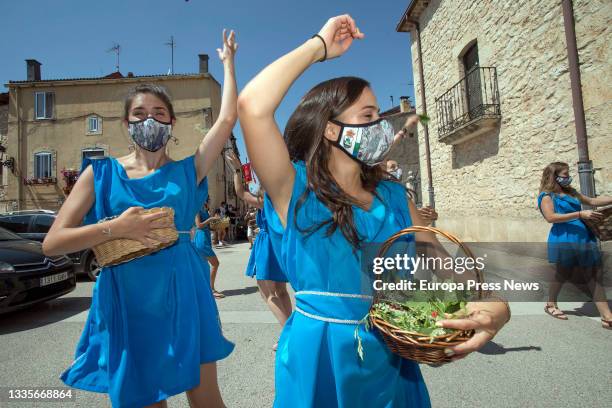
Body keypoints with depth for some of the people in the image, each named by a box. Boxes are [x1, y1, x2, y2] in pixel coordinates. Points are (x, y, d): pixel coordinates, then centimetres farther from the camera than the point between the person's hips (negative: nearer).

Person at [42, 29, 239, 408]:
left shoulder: (187, 171, 1)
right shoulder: (101, 173, 1)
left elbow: (228, 118, -1)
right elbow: (52, 244, -3)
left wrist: (228, 62, 9)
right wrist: (115, 228, -17)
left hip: (184, 298, 0)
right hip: (127, 305, 0)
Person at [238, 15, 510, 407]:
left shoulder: (394, 196, 1)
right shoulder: (296, 188, -12)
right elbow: (253, 105, -25)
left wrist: (494, 306, -16)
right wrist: (319, 46, -12)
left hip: (394, 365, 5)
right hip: (321, 361, -4)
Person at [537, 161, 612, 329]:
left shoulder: (571, 192, 17)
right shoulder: (547, 195, -6)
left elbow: (591, 201, 28)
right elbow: (551, 217, -19)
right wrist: (580, 214, -22)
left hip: (584, 237, 7)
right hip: (564, 239, -7)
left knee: (595, 274, 2)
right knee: (563, 274, 5)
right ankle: (551, 305, 26)